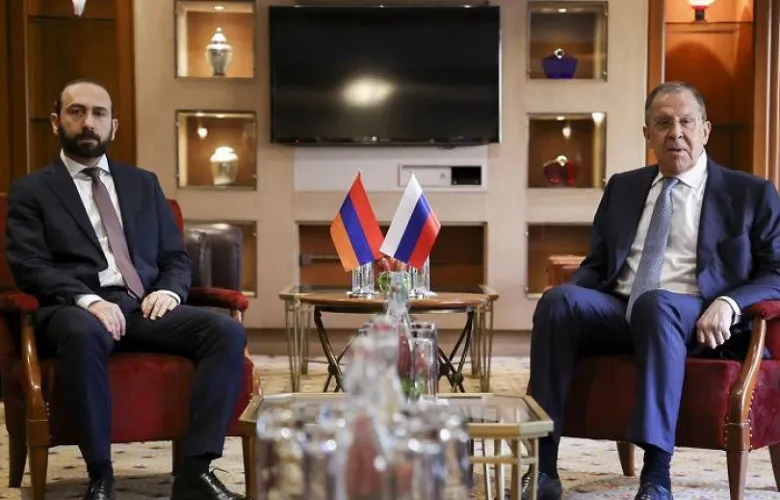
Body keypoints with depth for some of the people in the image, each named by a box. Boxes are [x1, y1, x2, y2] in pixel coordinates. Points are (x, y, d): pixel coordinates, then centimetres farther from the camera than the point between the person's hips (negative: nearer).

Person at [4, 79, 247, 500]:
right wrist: (87, 298, -20)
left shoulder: (144, 183, 23)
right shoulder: (31, 192, 11)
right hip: (76, 310, -4)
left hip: (145, 306, 4)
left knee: (227, 331, -25)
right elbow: (30, 267, -3)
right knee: (85, 335, -41)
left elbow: (176, 257, 19)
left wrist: (169, 290, -5)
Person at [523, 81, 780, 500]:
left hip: (694, 320, -3)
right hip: (619, 312, 4)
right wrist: (573, 298, -3)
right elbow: (596, 264, 21)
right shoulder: (623, 187, 21)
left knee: (654, 302, -38)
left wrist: (729, 304, -17)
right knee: (559, 300, -28)